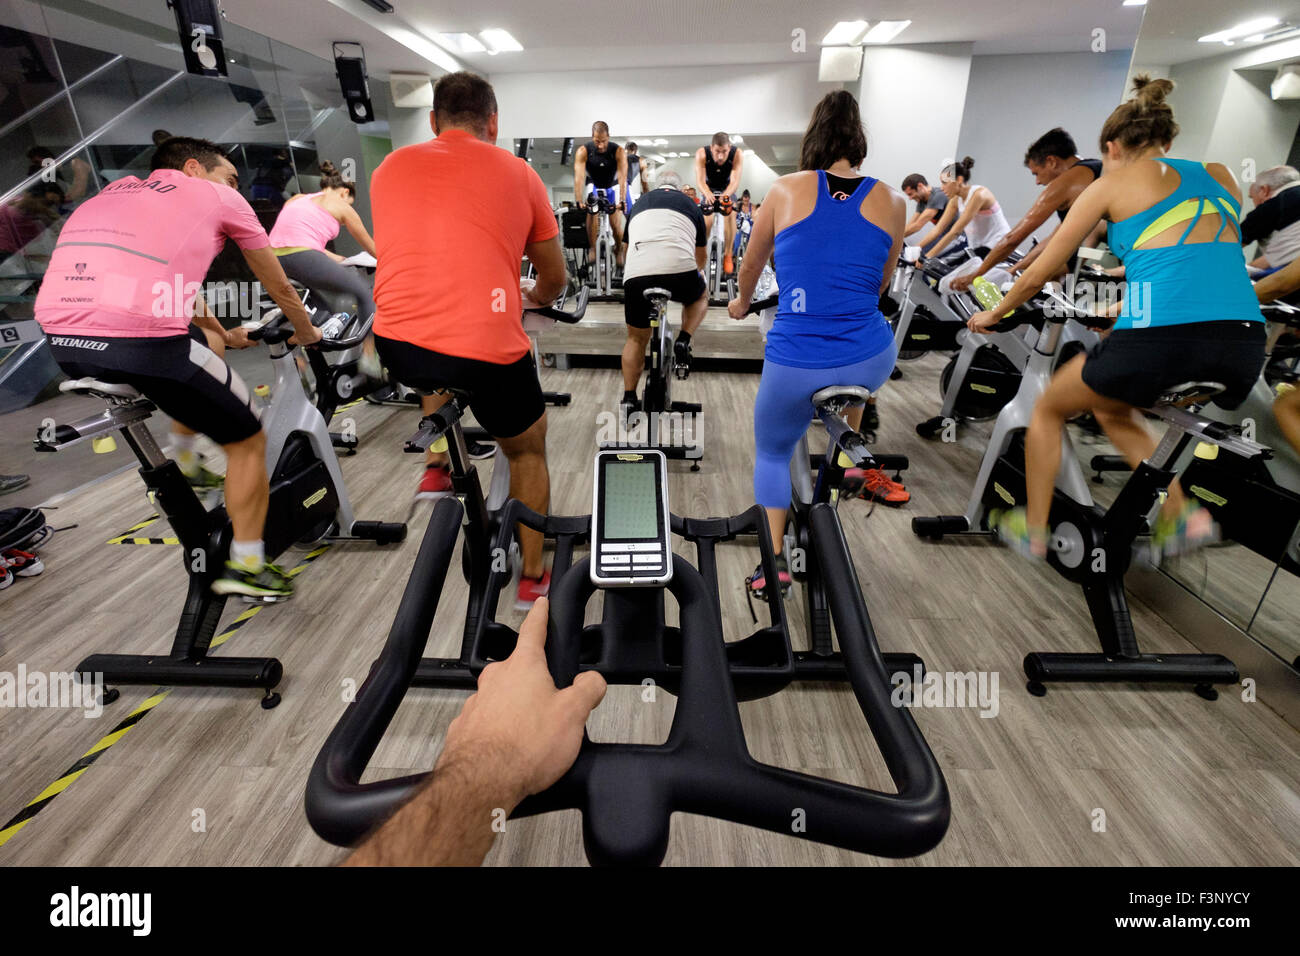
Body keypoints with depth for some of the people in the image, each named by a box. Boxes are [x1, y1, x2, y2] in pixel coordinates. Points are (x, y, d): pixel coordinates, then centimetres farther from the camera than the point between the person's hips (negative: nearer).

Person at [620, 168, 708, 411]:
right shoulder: (690, 205, 26)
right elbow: (700, 256, 39)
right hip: (680, 269, -1)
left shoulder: (639, 204, 30)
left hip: (636, 274, 1)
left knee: (636, 339, 22)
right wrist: (697, 274, 61)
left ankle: (629, 399, 16)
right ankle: (683, 341, 11)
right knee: (701, 296, 34)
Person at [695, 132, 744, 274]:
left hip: (727, 189, 0)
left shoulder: (738, 155, -30)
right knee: (707, 218, -22)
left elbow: (735, 181, -37)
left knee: (730, 214, -24)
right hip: (708, 189, 0)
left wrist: (726, 195, -59)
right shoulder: (701, 154, -30)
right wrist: (708, 194, -58)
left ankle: (727, 255, -14)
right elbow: (700, 180, -36)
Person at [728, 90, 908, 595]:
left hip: (794, 368, -2)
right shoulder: (892, 202, 7)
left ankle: (775, 560, 16)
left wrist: (741, 303, 39)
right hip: (869, 363, 2)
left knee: (772, 452, 25)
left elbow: (750, 265, 18)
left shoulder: (785, 190, 3)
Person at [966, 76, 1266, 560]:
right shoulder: (1219, 177, 24)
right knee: (1111, 411, 32)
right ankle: (1180, 514, 16)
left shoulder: (1113, 183, 11)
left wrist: (992, 315, 30)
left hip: (1159, 339, -6)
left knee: (1048, 410, 21)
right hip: (1246, 346, 6)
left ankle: (1032, 530, 29)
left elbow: (1039, 274, 14)